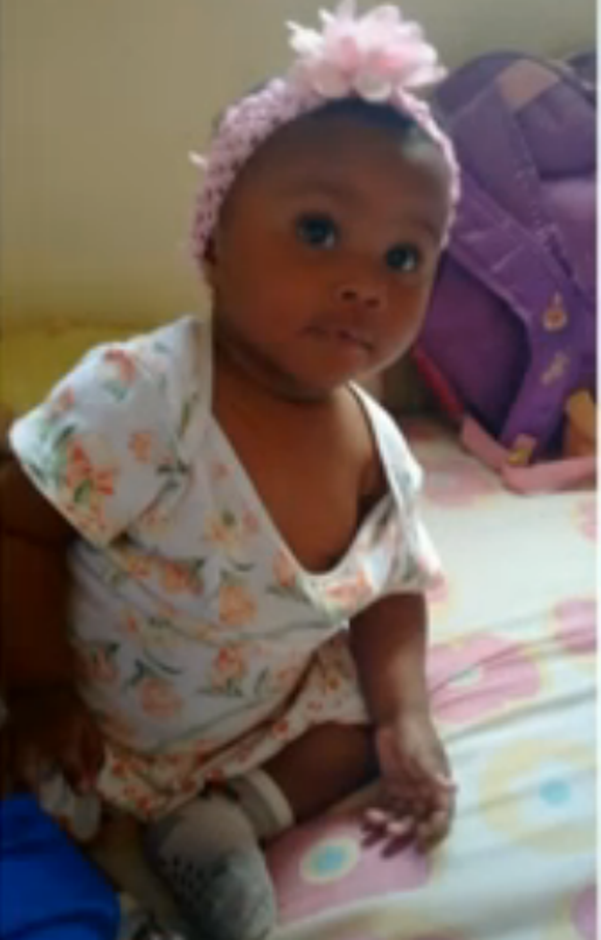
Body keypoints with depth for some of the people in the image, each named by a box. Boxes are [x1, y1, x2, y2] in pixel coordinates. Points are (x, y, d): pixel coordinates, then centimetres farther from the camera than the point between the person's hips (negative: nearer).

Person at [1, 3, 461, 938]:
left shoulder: (380, 454, -13)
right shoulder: (138, 399, -32)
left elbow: (392, 595, 1)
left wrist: (407, 723, -12)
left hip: (268, 715, 6)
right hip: (98, 720, -5)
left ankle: (222, 819, 0)